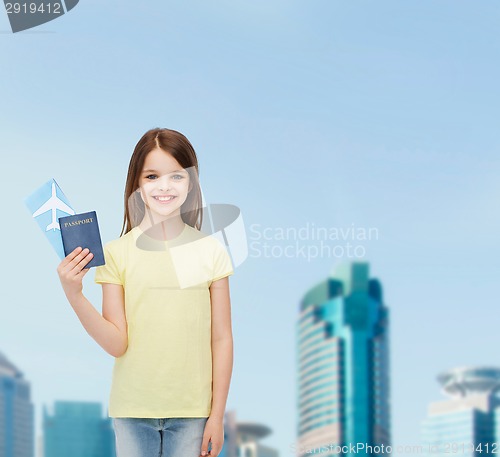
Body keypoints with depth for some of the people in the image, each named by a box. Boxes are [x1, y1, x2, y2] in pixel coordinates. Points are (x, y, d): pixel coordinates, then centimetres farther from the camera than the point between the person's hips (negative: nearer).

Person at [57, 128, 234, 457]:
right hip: (133, 409, 0)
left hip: (192, 410, 0)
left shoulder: (211, 250, -2)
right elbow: (117, 343, -7)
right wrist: (74, 295, -19)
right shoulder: (117, 252, -3)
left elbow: (221, 338, 1)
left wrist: (217, 415, 1)